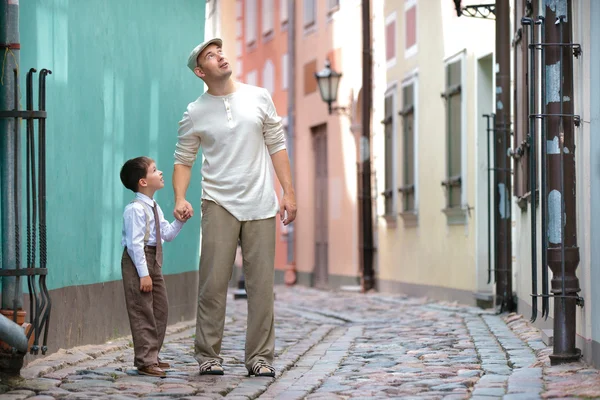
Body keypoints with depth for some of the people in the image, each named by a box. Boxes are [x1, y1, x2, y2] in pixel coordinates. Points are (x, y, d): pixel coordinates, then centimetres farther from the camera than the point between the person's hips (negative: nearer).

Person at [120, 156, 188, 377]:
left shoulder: (154, 208, 13)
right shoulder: (135, 209, -17)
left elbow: (168, 234, 15)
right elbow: (135, 243, -21)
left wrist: (180, 220, -1)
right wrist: (143, 273, -23)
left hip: (154, 261, 10)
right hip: (137, 260, -10)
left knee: (160, 309, 14)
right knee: (143, 312, -8)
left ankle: (152, 356, 23)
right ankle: (145, 361, -5)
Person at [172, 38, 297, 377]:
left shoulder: (258, 98, 7)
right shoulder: (195, 114, 3)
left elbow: (277, 146, 10)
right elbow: (183, 160, 7)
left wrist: (289, 192, 4)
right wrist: (180, 198, -10)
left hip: (261, 205, 2)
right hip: (220, 205, -1)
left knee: (262, 284, 1)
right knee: (213, 282, -7)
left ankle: (260, 357, 7)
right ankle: (208, 355, 2)